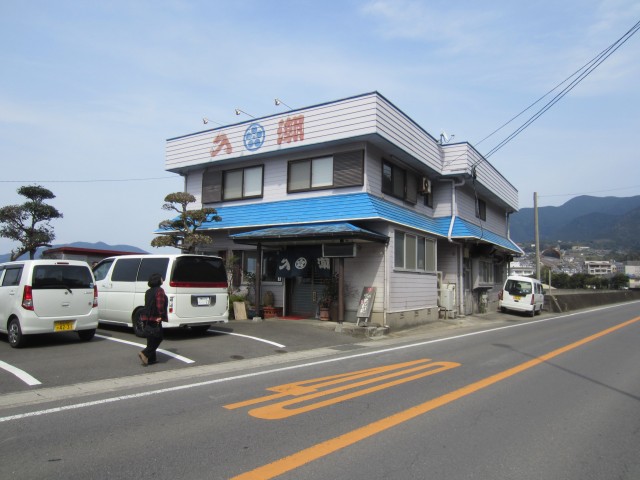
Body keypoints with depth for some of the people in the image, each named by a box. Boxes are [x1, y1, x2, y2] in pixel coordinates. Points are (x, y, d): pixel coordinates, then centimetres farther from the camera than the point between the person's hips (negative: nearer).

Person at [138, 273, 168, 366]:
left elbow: (147, 304, 16)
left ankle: (151, 359, 16)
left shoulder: (148, 291, 14)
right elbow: (160, 305, -19)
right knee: (158, 338, 1)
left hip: (147, 319, 8)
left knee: (152, 339, 13)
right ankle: (145, 353, -11)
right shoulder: (159, 290, -12)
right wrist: (161, 316, -11)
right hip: (155, 319, -8)